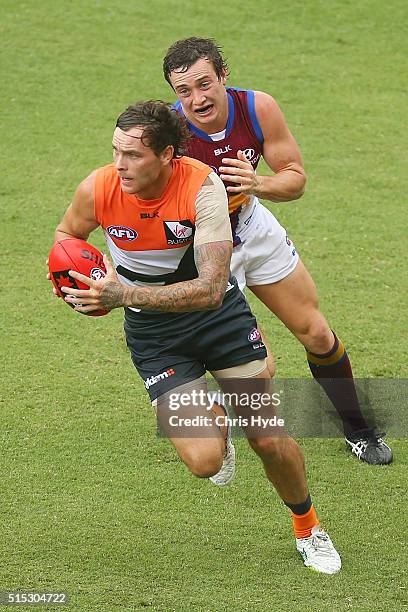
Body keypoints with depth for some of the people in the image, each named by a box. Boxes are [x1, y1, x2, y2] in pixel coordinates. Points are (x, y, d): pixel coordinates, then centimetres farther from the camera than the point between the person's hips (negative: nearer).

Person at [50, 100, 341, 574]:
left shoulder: (202, 186, -27)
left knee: (269, 441, -1)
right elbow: (67, 235, 5)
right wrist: (70, 281, -17)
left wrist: (124, 295, -43)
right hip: (152, 336, 1)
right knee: (204, 461, -14)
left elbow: (210, 289, -35)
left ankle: (307, 527, 31)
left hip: (219, 315, -1)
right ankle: (213, 423, 25)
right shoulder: (97, 189, -20)